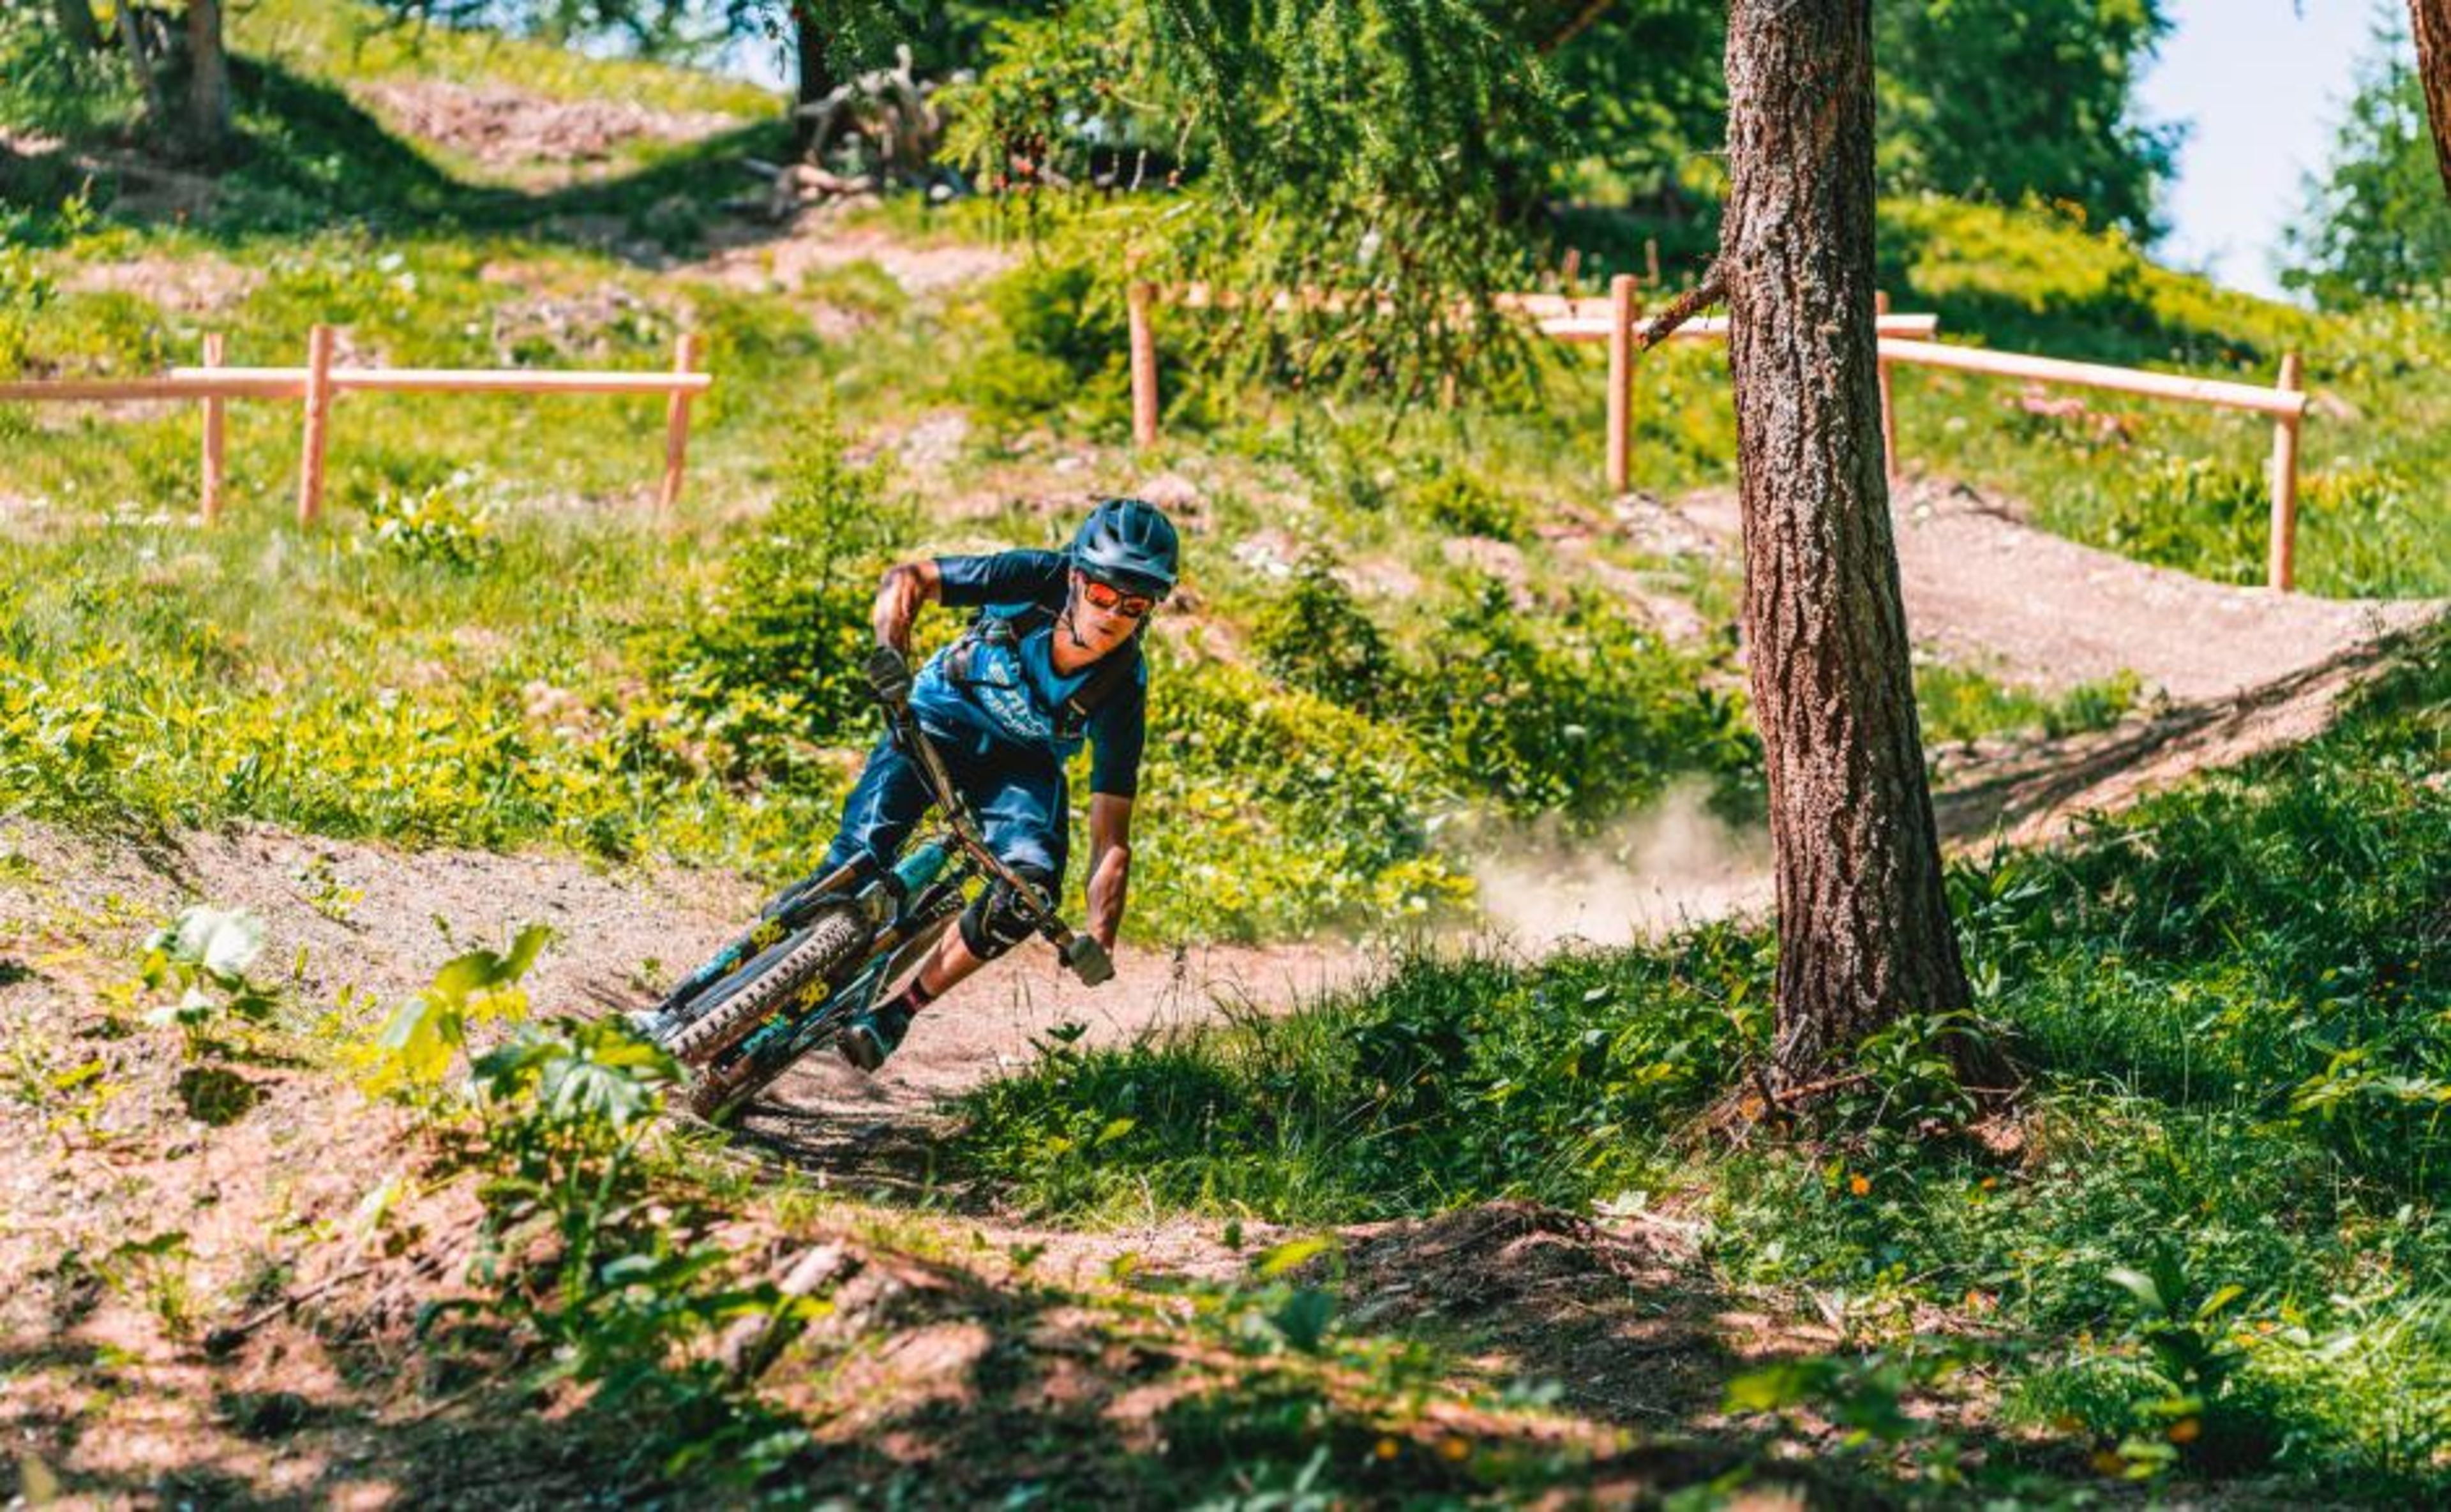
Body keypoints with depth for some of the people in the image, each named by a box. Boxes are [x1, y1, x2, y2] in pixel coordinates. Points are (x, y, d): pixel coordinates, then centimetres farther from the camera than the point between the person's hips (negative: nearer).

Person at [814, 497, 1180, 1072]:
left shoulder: (1122, 691, -28)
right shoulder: (1036, 582, -30)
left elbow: (1111, 839, -26)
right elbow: (910, 577, -23)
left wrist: (1100, 938, -39)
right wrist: (891, 648, -45)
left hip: (1021, 764, 0)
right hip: (944, 718, 0)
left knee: (1034, 881, -26)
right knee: (860, 857, -24)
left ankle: (895, 1013, -12)